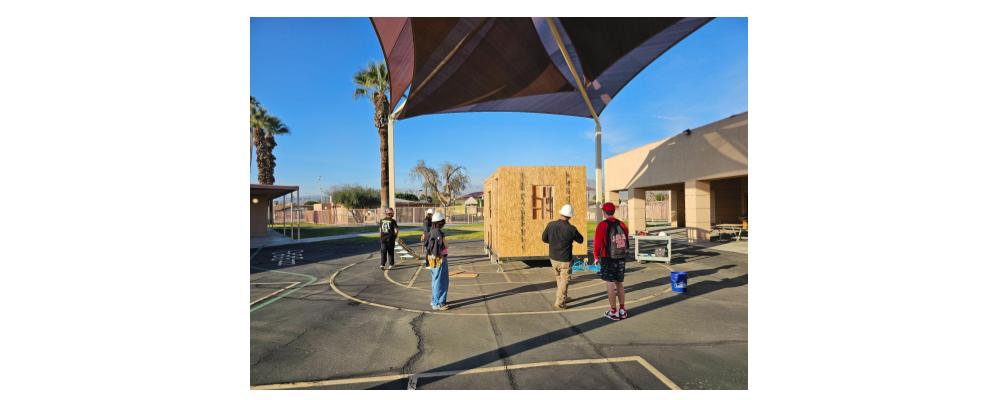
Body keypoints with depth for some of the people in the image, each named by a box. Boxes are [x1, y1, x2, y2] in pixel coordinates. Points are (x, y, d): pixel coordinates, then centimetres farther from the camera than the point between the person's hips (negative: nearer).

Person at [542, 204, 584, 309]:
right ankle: (559, 302, 11)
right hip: (565, 260, -4)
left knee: (559, 278, 23)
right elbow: (580, 240, -2)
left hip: (553, 258, 5)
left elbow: (544, 238, 2)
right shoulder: (571, 229, -20)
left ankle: (564, 297, 36)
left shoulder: (550, 225, -11)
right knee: (564, 281, 10)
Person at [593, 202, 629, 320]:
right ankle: (622, 310, 18)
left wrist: (596, 256, 3)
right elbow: (626, 240, 9)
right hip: (621, 259, 5)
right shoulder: (622, 224, 5)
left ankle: (614, 312, 5)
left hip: (607, 259, -5)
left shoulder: (602, 225, -12)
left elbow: (597, 243, -10)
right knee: (619, 284, 14)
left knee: (611, 284, 0)